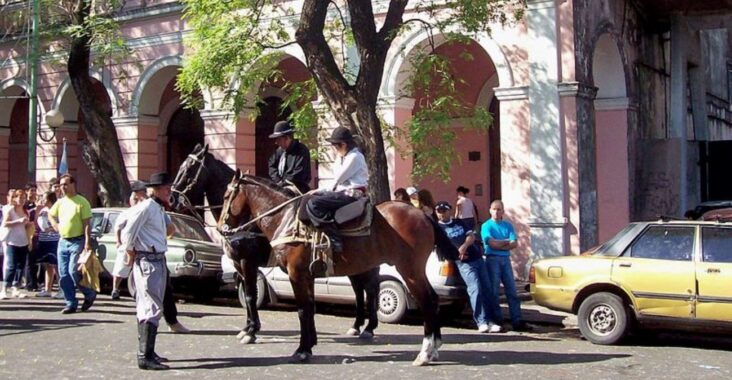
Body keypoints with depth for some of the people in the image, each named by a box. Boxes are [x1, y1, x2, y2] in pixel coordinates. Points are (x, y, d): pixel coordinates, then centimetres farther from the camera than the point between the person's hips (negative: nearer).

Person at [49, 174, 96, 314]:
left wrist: (87, 242, -19)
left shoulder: (81, 202, -8)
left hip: (77, 241, -7)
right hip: (63, 242, 7)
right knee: (64, 275, 4)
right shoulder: (60, 202, 11)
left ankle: (89, 294, 6)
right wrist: (55, 225, 12)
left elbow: (86, 224, -12)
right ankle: (71, 303, 12)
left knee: (74, 271, -15)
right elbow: (51, 215, 30)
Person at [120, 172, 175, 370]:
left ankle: (146, 352, 26)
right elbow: (128, 233, -17)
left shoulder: (160, 209, 12)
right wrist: (131, 255, -8)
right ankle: (145, 357, -11)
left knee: (147, 308, 16)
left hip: (159, 261, 10)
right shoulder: (146, 207, -15)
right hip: (147, 262, -10)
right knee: (153, 309, -11)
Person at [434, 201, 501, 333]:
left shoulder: (459, 222, 18)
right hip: (464, 263, -5)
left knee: (487, 289, 0)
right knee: (475, 290, -16)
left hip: (477, 258, 5)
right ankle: (482, 322, -14)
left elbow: (471, 236, 8)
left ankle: (490, 320, 2)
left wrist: (464, 246, -12)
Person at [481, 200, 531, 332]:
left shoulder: (508, 226, 13)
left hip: (506, 259, 4)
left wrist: (499, 245, -10)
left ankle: (517, 322, 2)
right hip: (493, 259, -4)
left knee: (512, 291, 2)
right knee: (494, 292, -2)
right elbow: (492, 243, -12)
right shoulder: (486, 226, 2)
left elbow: (515, 244, 2)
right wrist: (506, 242, 0)